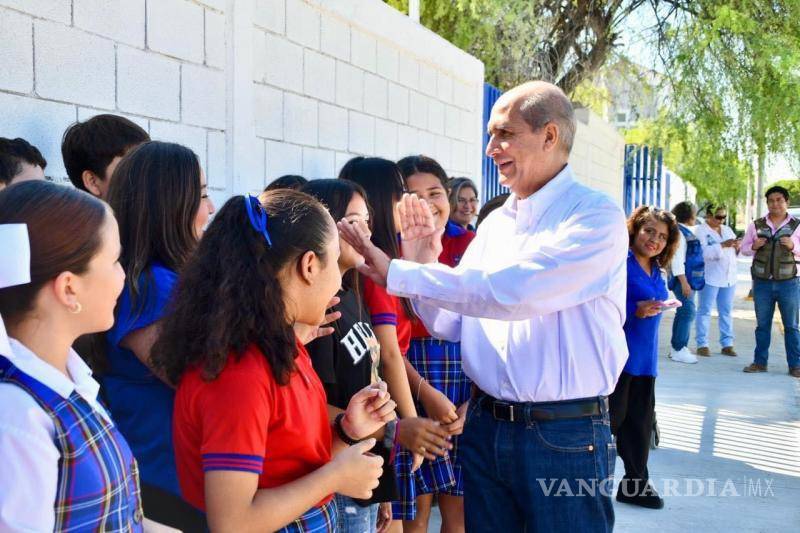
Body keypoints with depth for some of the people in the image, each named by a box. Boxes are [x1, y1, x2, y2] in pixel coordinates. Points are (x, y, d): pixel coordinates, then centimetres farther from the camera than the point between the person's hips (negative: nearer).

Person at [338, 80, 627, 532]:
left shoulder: (596, 216, -13)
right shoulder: (495, 223, 8)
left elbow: (508, 291, -26)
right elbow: (454, 325, 11)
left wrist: (397, 273, -23)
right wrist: (422, 266, -6)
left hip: (565, 434, -6)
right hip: (485, 426, 6)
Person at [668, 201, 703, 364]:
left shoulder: (686, 232, 16)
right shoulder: (679, 233, -15)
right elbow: (677, 261, -20)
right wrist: (684, 283, -23)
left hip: (689, 279, 10)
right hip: (683, 280, -10)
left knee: (683, 313, 13)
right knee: (688, 312, -11)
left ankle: (677, 348, 20)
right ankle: (678, 349, -6)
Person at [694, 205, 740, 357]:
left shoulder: (728, 230, 16)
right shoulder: (701, 231, -5)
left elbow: (736, 252, 15)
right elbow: (703, 252, -19)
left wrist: (737, 247, -7)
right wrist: (722, 245, -25)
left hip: (729, 277, 6)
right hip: (710, 277, -6)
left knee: (727, 311, 8)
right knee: (705, 311, -2)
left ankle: (727, 344, 13)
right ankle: (702, 344, 1)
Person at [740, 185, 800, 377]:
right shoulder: (756, 225, 6)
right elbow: (744, 248, 12)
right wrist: (754, 246, -9)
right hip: (762, 282, 2)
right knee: (762, 325, 10)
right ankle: (760, 362, 18)